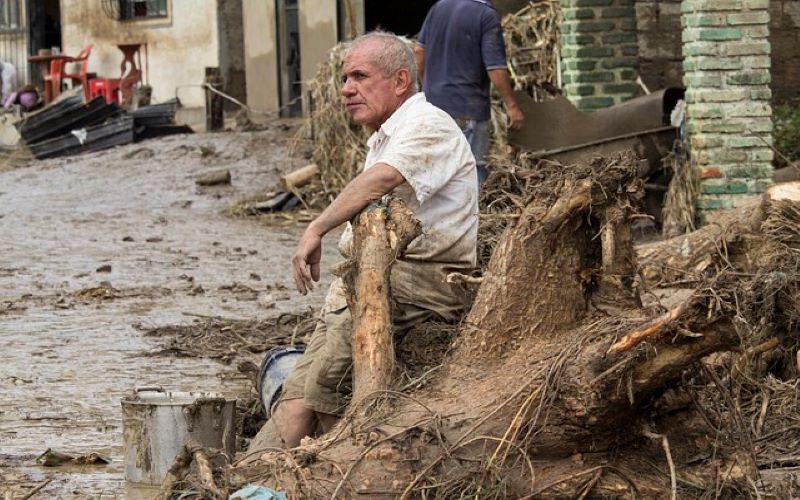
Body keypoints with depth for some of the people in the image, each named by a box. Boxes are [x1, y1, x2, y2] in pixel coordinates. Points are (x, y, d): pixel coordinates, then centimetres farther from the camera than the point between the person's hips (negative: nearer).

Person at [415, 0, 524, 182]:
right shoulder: (487, 15, -15)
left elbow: (419, 50, 10)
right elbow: (496, 69, -18)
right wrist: (512, 106, -9)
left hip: (433, 100, 6)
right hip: (468, 109, -6)